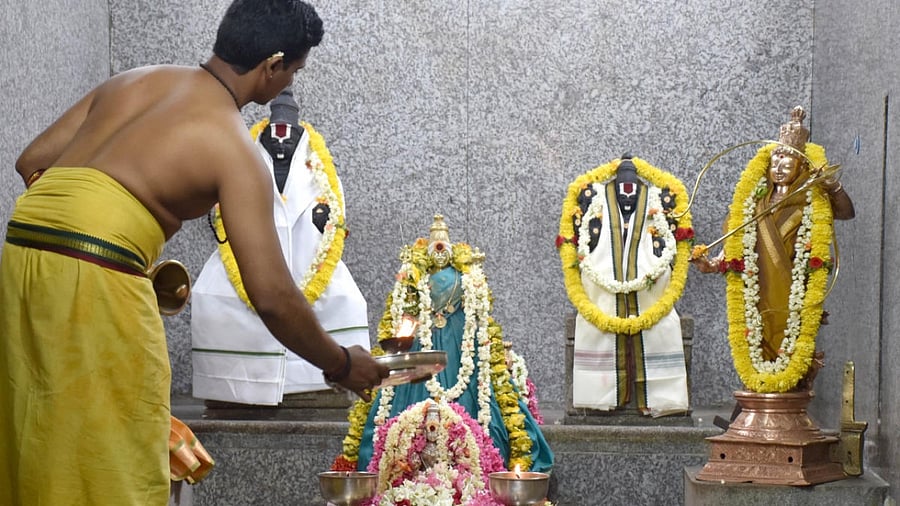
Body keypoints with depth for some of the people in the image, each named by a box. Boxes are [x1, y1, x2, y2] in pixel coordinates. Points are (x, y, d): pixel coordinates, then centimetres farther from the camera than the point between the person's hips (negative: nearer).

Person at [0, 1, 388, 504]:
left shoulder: (132, 80, 17)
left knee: (44, 442, 18)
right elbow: (273, 296, -6)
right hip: (97, 274, -7)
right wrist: (341, 364, 8)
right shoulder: (235, 147, -2)